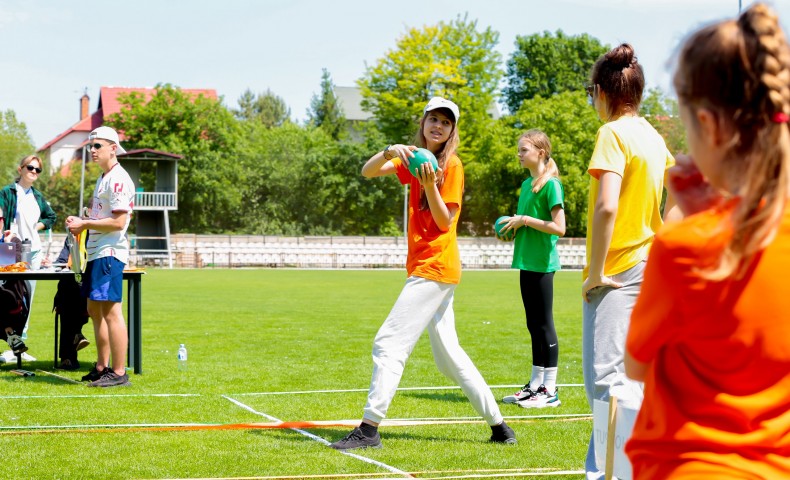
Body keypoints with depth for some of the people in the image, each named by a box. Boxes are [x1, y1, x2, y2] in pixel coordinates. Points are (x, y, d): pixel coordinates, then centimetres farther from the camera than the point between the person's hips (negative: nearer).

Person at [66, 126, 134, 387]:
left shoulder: (118, 179, -13)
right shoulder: (103, 178, 19)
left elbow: (118, 221, -20)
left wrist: (84, 224, -14)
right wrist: (80, 222, 8)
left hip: (110, 253, -11)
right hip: (97, 252, 11)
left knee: (110, 310, -12)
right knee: (95, 310, 15)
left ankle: (119, 372, -10)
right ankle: (102, 367, 24)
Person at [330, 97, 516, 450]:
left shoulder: (451, 165, -7)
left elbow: (445, 222, -10)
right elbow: (368, 172, 3)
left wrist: (430, 185, -23)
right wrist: (389, 152, -16)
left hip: (435, 267, -9)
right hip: (426, 267, 9)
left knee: (389, 342, -11)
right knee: (448, 357, 12)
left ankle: (369, 429, -9)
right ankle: (499, 427, 17)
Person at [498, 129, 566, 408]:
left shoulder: (551, 184, -12)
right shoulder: (527, 184, 15)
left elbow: (559, 228, -18)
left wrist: (525, 220, -15)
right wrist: (513, 224, 6)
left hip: (542, 263, -9)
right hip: (527, 261, 9)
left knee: (544, 324, -4)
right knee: (534, 325, 14)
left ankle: (550, 390, 2)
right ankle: (536, 385, 21)